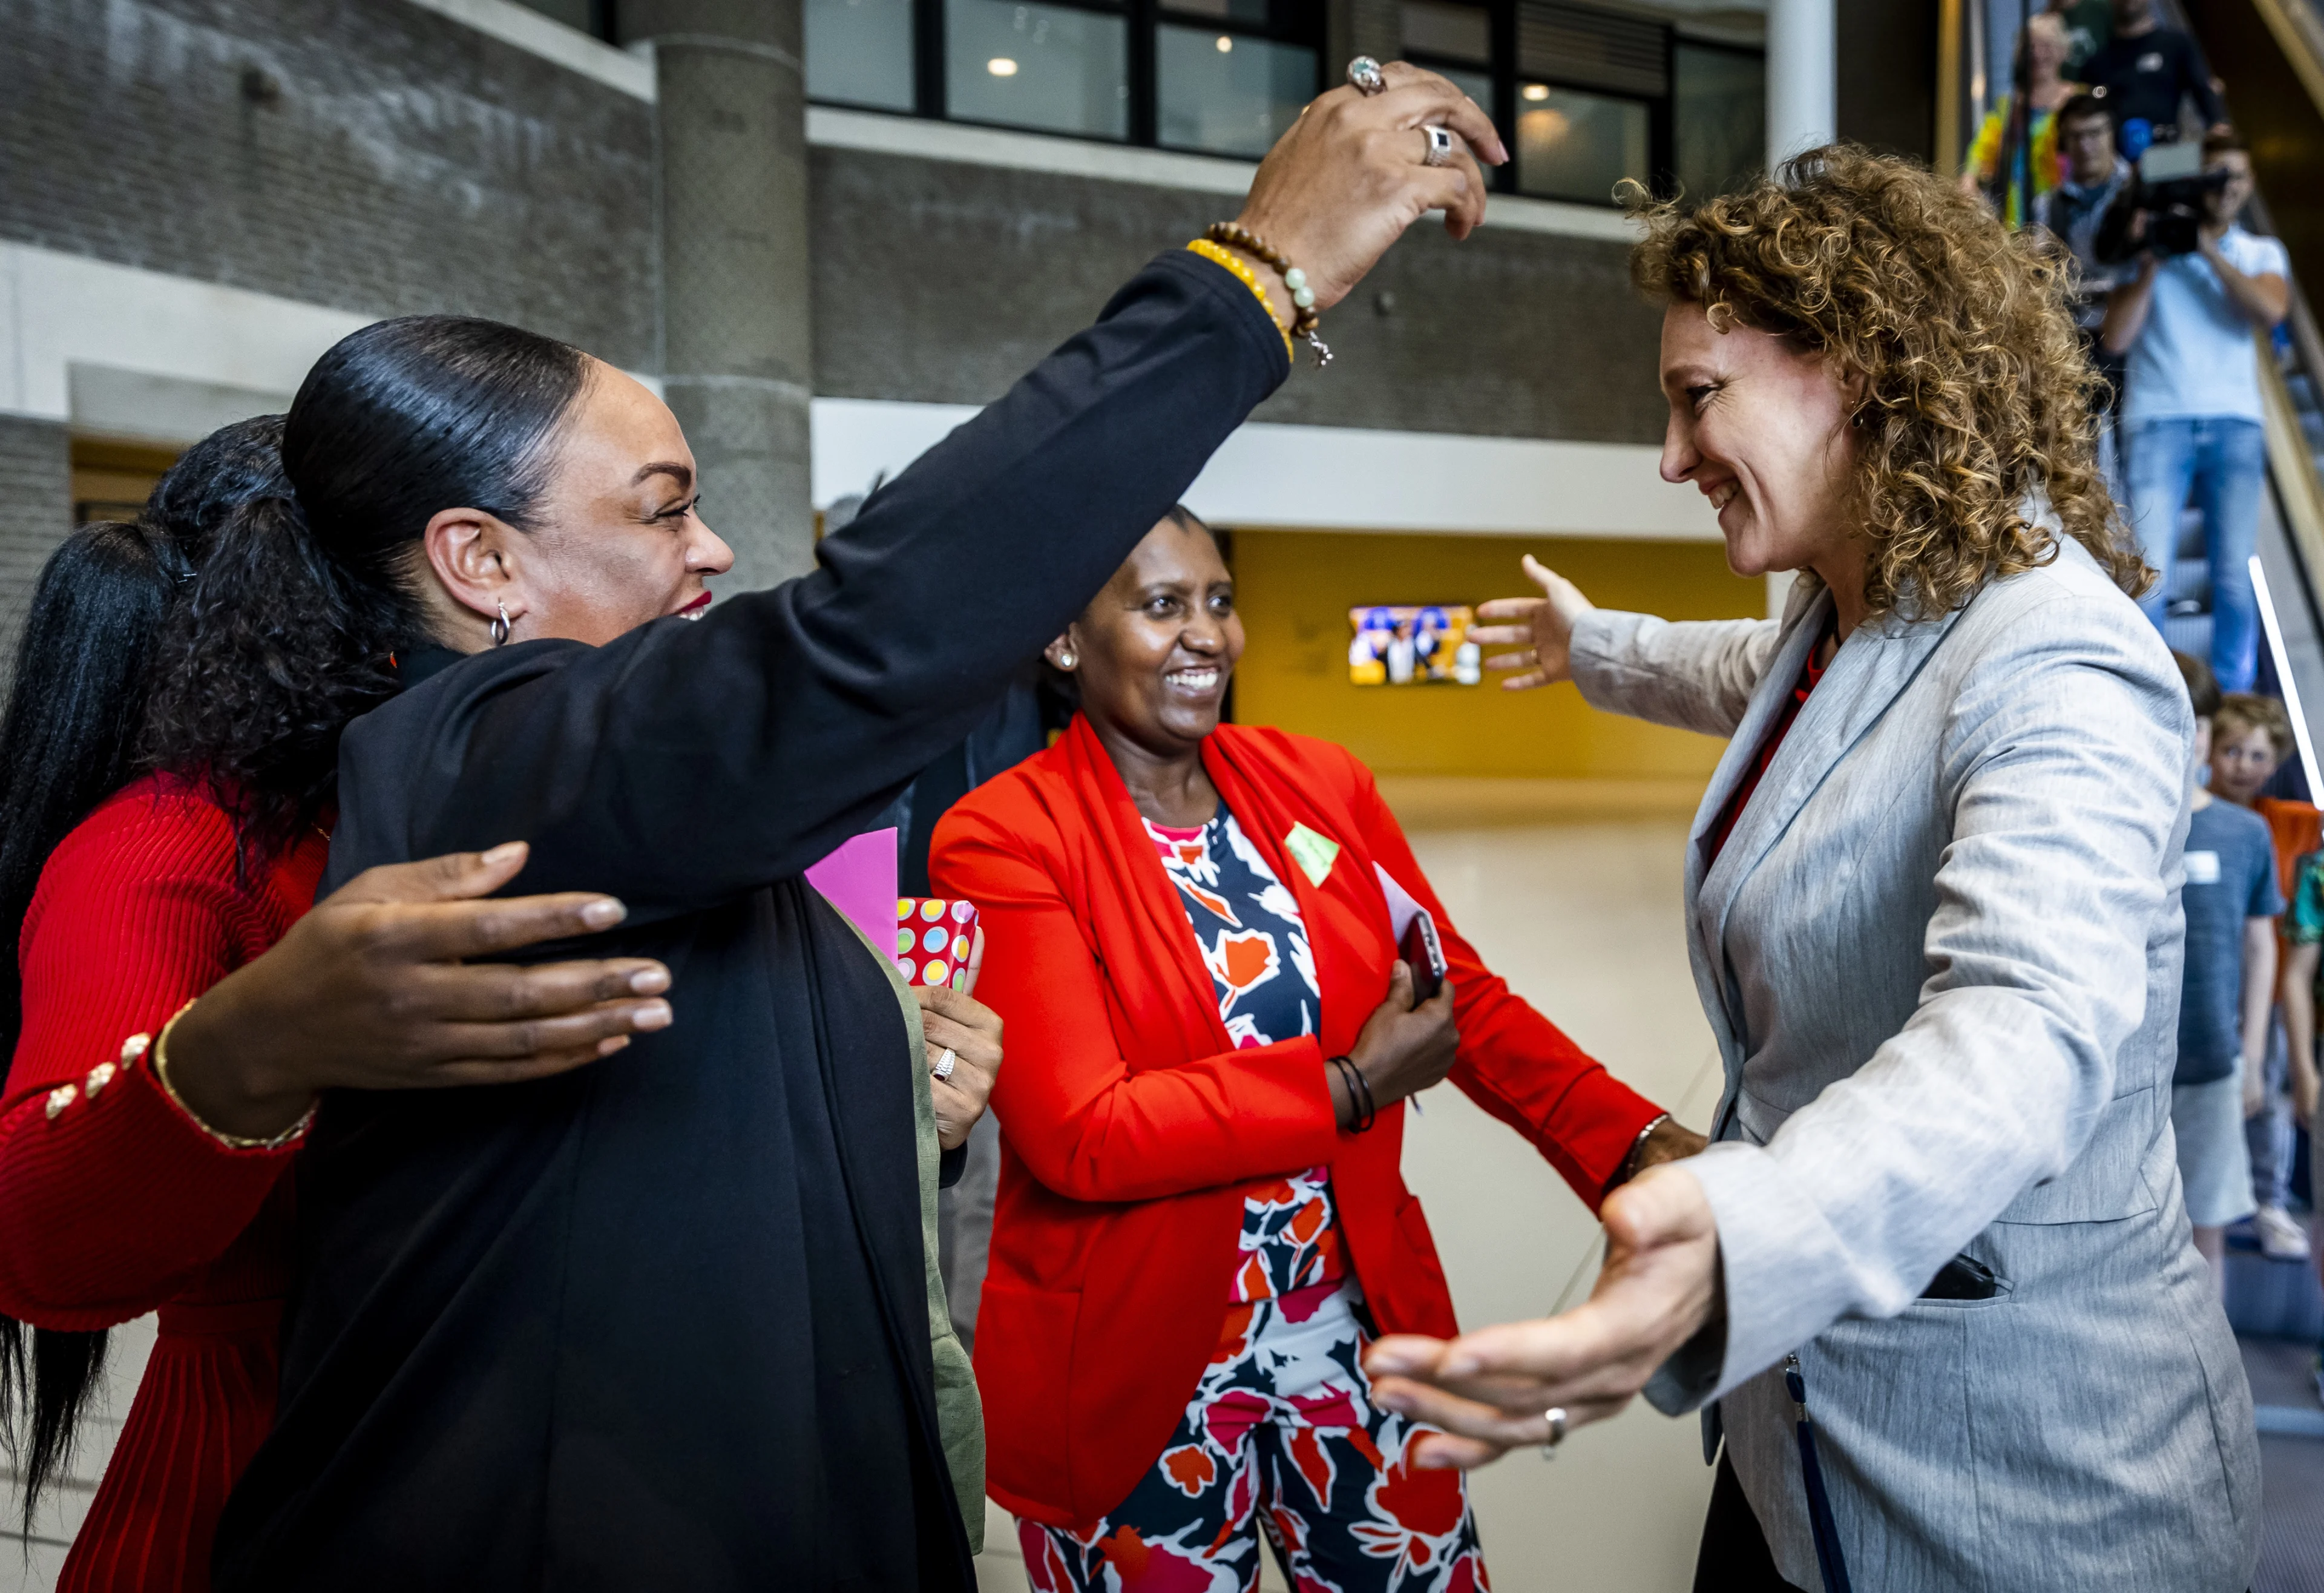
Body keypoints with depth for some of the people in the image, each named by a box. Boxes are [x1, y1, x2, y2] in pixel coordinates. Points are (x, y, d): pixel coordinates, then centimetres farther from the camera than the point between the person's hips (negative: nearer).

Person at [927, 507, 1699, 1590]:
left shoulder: (1320, 783, 0)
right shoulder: (1003, 838, -14)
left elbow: (1469, 1000, 1)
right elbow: (1078, 1135, -20)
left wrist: (1638, 1143, -13)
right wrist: (1352, 1088, -18)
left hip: (1361, 1328, 4)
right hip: (1135, 1378, -4)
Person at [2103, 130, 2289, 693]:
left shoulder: (2261, 254, 20)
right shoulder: (2147, 249, 13)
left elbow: (2270, 310, -2)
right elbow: (2116, 339, 2)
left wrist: (2208, 249, -1)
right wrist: (2152, 262, -3)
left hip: (2236, 422, 2)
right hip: (2160, 421, -2)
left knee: (2235, 579, -3)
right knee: (2150, 575, -14)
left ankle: (2233, 701, 5)